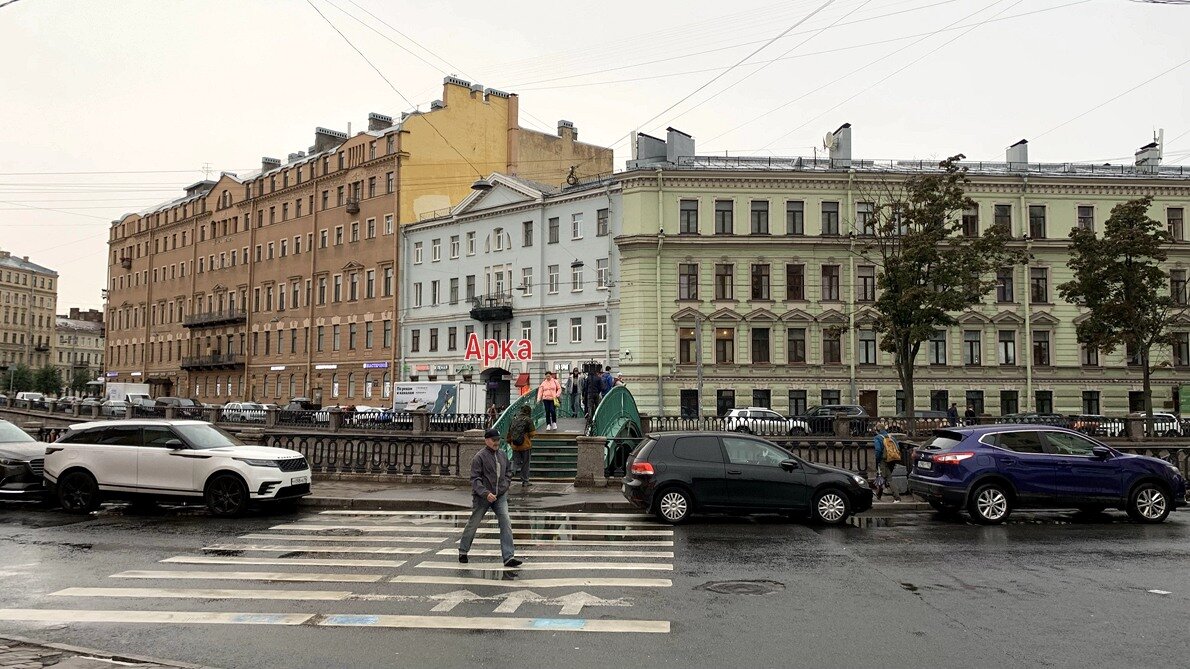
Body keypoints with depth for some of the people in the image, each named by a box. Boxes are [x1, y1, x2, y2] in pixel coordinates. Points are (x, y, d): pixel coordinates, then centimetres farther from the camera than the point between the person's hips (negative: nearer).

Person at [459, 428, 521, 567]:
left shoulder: (503, 455, 8)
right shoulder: (479, 457, -11)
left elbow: (508, 473, 23)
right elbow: (475, 479, -15)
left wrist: (505, 485, 6)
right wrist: (485, 493, -26)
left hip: (500, 497, 4)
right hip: (482, 497, -4)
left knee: (506, 523, -10)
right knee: (473, 524, 11)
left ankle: (509, 557, -11)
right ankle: (463, 551, 33)